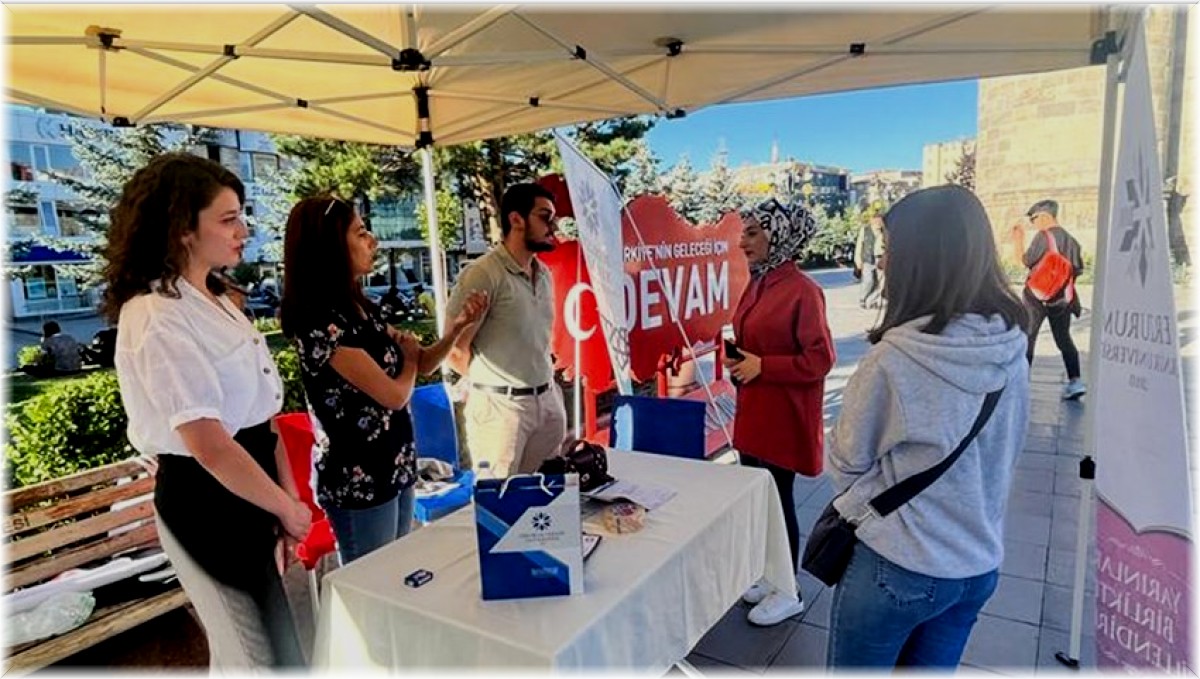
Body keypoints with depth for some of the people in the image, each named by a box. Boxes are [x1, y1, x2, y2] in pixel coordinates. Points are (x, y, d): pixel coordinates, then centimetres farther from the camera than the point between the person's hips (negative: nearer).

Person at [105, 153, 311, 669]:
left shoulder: (216, 303, 7)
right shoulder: (157, 320, -22)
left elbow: (261, 411, 6)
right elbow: (210, 447, -26)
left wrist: (290, 496, 3)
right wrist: (287, 509, -13)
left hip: (253, 486, 9)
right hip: (207, 502, -8)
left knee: (289, 641, 23)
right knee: (249, 656, 11)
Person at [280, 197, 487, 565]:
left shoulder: (364, 308, 5)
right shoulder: (319, 322, -22)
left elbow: (422, 365, 11)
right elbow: (394, 394, -22)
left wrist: (458, 326, -6)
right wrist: (408, 358, -1)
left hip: (397, 467, 8)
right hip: (359, 479, -8)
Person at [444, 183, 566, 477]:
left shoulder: (544, 274, 10)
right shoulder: (483, 274, -15)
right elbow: (456, 350, -12)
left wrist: (546, 382, 11)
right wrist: (490, 382, 2)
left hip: (548, 400, 7)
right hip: (500, 405, -7)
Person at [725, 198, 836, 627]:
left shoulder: (802, 290, -18)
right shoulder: (757, 284, 7)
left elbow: (819, 360, -18)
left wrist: (762, 366, -20)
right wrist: (739, 360, 1)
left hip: (784, 416, -8)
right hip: (753, 412, 8)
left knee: (778, 501, 5)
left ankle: (788, 593, 25)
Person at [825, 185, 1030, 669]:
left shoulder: (893, 360, -24)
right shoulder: (1012, 354, -6)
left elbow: (845, 463, -10)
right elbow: (1003, 457, 8)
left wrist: (860, 502, 11)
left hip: (896, 565, -6)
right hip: (979, 564, 6)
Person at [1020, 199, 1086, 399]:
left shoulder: (1043, 236, -10)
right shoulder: (1071, 240, 8)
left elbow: (1027, 262, -9)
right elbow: (1078, 270, 9)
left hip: (1038, 295, -6)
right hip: (1062, 298, 6)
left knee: (1027, 338, 1)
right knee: (1064, 339, 13)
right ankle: (1075, 381, 6)